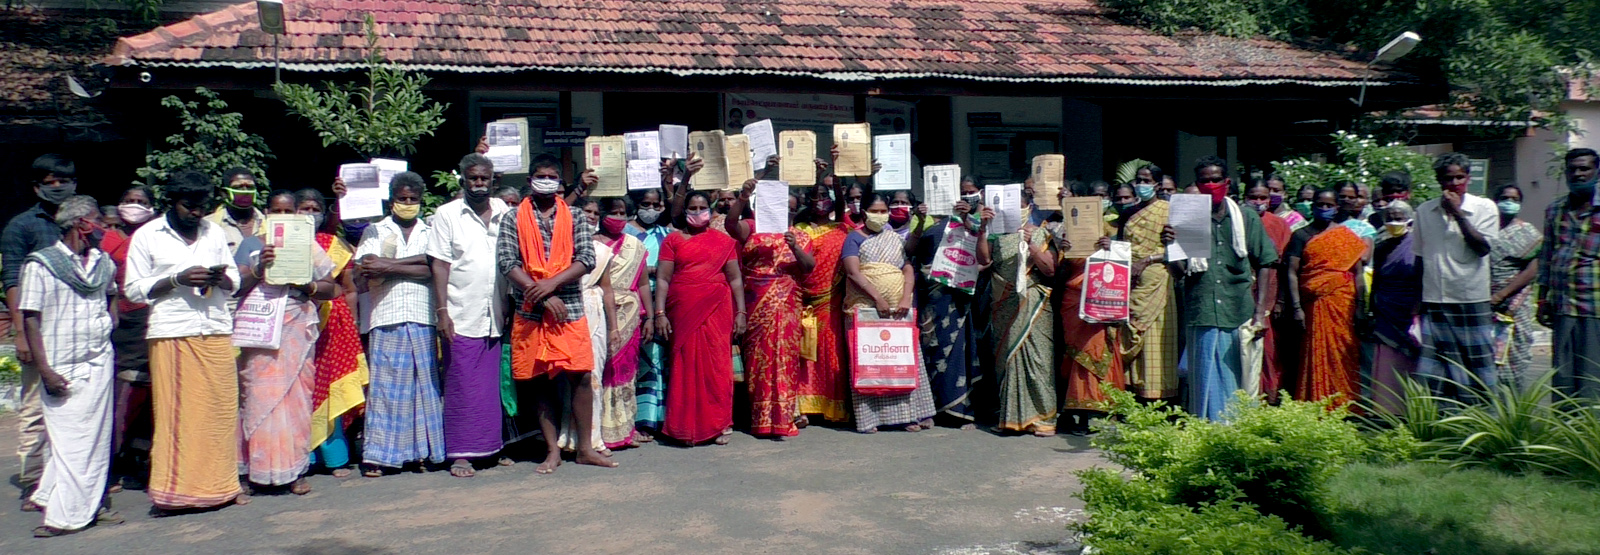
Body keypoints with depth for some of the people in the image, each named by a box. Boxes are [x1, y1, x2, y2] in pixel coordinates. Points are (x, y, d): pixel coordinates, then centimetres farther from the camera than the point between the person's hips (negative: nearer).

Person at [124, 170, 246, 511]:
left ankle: (221, 484, 10)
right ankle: (175, 489, 4)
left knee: (220, 410, 2)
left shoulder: (215, 233, 14)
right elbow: (133, 289, 1)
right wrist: (177, 280, -12)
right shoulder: (147, 236, 4)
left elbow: (234, 281, 18)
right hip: (171, 334, -3)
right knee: (175, 414, -2)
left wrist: (220, 279, -5)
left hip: (217, 332, 3)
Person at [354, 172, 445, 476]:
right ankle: (378, 454, -1)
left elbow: (433, 270, -3)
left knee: (425, 384, 1)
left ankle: (423, 450, 7)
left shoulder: (431, 231, 14)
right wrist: (416, 260, -9)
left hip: (422, 318, 1)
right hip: (386, 318, -1)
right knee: (384, 386, -3)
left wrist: (389, 267, -9)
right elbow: (366, 273, -2)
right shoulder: (375, 231, 14)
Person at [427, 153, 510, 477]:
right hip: (461, 317, -3)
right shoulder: (447, 214, 3)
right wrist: (442, 311, -9)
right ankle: (460, 453, 4)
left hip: (496, 317, 3)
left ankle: (491, 446, 17)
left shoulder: (505, 213, 11)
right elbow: (439, 265, -1)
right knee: (462, 387, -1)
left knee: (492, 386, 8)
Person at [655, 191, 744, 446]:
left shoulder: (723, 241, 11)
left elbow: (735, 278, 8)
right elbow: (662, 278, 4)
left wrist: (740, 312, 0)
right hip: (683, 312, 0)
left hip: (716, 310, 0)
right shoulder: (673, 240, 10)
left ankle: (720, 424, 5)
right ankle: (687, 427, 7)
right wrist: (660, 313, -6)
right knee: (686, 367, 1)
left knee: (716, 366, -2)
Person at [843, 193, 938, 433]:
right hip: (865, 308, -3)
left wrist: (905, 299, -9)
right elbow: (853, 272, -7)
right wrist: (878, 298, -17)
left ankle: (907, 413, 4)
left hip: (898, 310, 3)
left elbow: (909, 270, 9)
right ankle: (869, 416, -3)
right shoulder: (855, 238, 6)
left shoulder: (896, 239, 18)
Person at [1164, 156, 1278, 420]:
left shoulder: (1247, 218, 10)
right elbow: (1180, 270, -2)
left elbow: (1264, 263, 12)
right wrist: (1170, 246, -23)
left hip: (1240, 314, 1)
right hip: (1203, 315, -1)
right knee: (1207, 383, 0)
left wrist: (1260, 309, 2)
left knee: (1238, 384, 5)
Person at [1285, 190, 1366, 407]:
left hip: (1343, 303, 1)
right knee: (1316, 355, -1)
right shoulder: (1302, 236, 7)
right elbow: (1292, 273, 0)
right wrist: (1296, 307, -9)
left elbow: (1357, 272, 7)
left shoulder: (1347, 235, 10)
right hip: (1313, 304, -1)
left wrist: (1360, 305, -1)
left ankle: (1344, 405, 4)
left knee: (1343, 355, -2)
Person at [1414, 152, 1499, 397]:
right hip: (1434, 302, 2)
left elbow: (1483, 247, -10)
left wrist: (1458, 213, -12)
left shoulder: (1484, 207, 3)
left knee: (1478, 366, 3)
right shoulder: (1424, 211, 9)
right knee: (1431, 369, -1)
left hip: (1472, 301, -2)